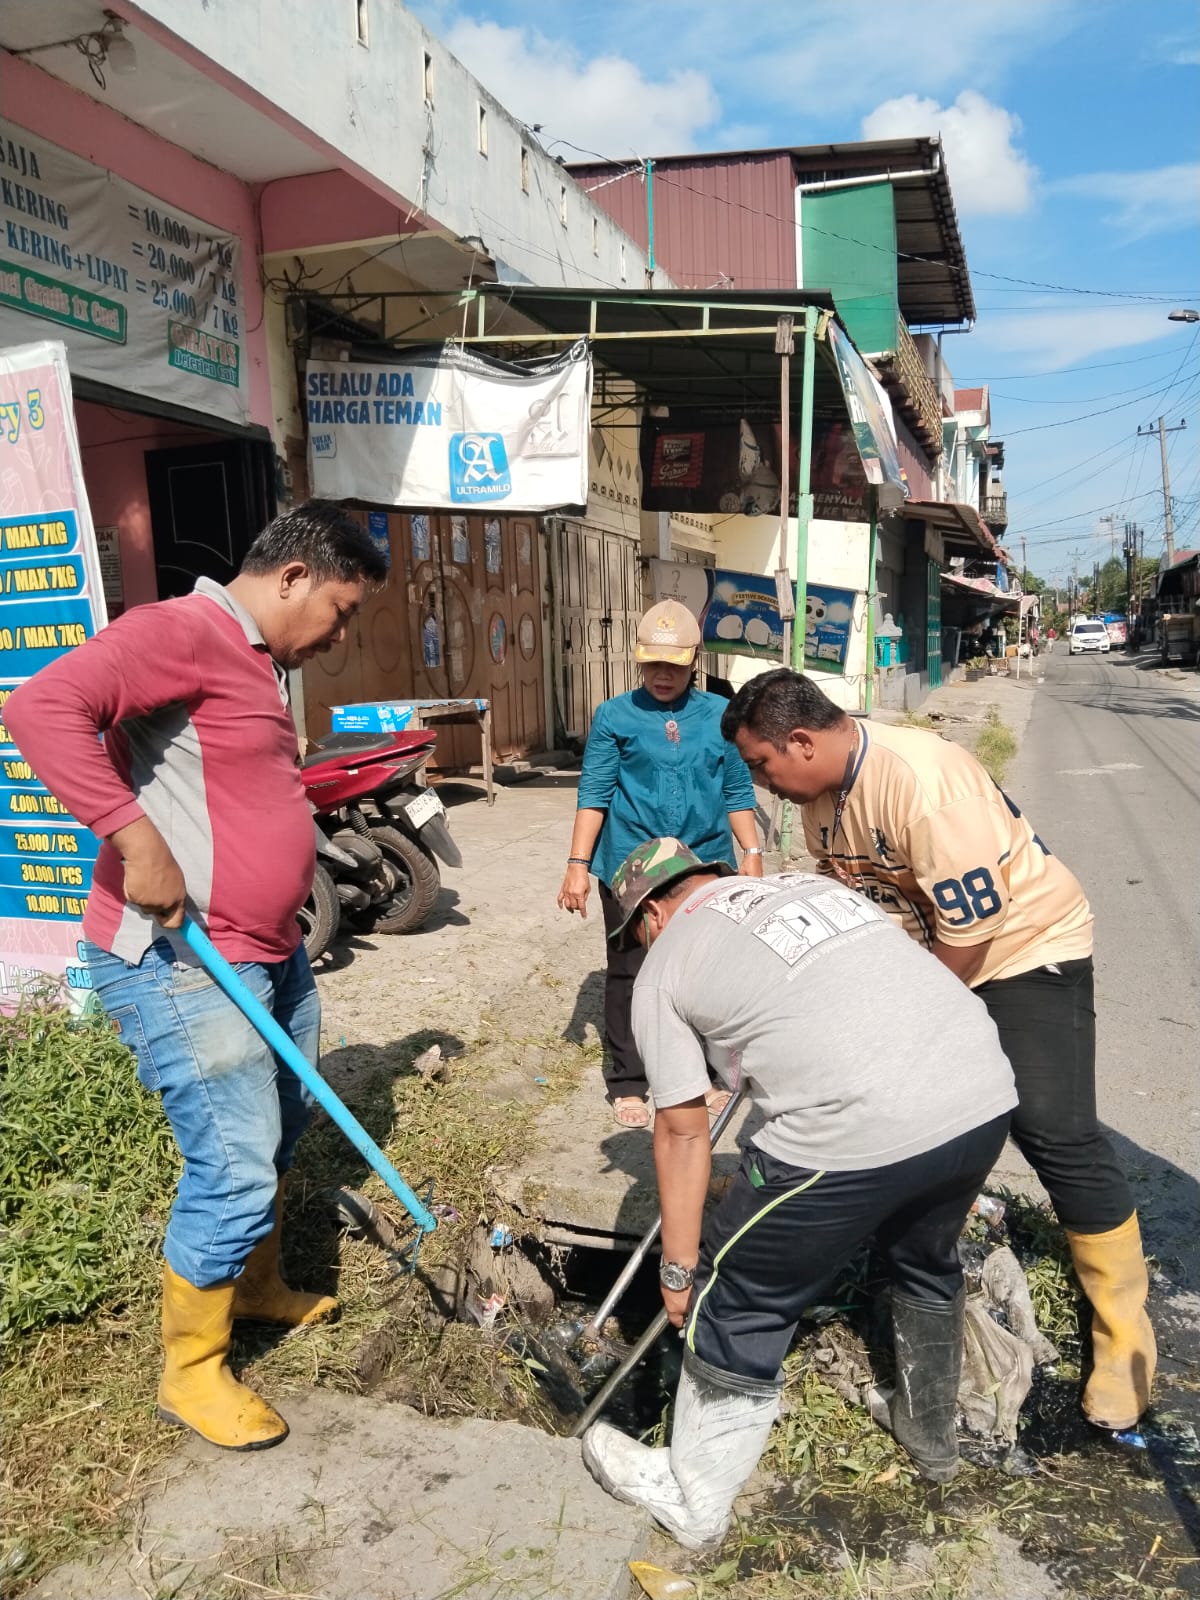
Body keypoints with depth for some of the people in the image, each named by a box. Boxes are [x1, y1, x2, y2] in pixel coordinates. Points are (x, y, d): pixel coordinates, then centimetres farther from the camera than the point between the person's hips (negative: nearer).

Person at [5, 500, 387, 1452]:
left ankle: (258, 1288, 47)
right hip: (182, 967, -10)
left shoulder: (264, 664, 15)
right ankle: (191, 1373, 21)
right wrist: (137, 838, -32)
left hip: (270, 953, 10)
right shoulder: (180, 633, -16)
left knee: (281, 1135, 22)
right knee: (235, 1171, -3)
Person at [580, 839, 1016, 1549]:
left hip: (855, 1135, -7)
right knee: (927, 1261, 34)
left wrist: (679, 1269, 18)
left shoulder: (666, 967, 9)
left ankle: (692, 1501, 35)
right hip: (988, 1094, 7)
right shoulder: (812, 883, 25)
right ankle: (934, 1435, 57)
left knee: (739, 1304, 16)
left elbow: (684, 1132, 7)